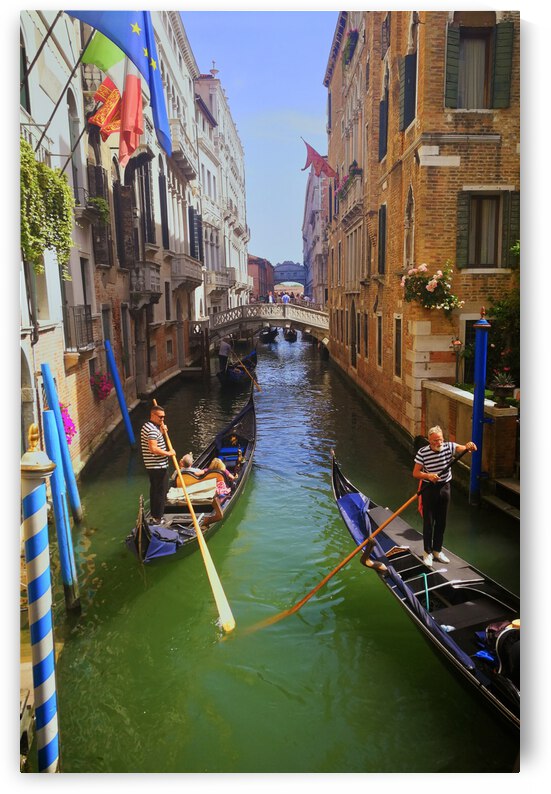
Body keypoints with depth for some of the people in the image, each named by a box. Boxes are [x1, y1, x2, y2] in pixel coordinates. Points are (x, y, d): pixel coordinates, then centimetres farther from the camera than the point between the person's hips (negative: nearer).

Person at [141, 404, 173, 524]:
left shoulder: (148, 426, 11)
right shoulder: (152, 429, -22)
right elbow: (153, 448, -30)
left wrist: (161, 431, 4)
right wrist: (168, 453, -19)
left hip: (153, 466, 11)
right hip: (158, 466, -11)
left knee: (154, 490, 18)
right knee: (161, 492, -1)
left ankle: (154, 515, 29)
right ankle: (158, 518, 6)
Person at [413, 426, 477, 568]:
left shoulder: (449, 447, -8)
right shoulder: (422, 452, -14)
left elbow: (463, 448, -21)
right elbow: (415, 473, -10)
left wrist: (470, 446, -44)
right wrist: (428, 475, -28)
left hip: (445, 488, 3)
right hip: (429, 489, -3)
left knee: (441, 522, 14)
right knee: (428, 522, 3)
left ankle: (437, 550, 30)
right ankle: (427, 552, 18)